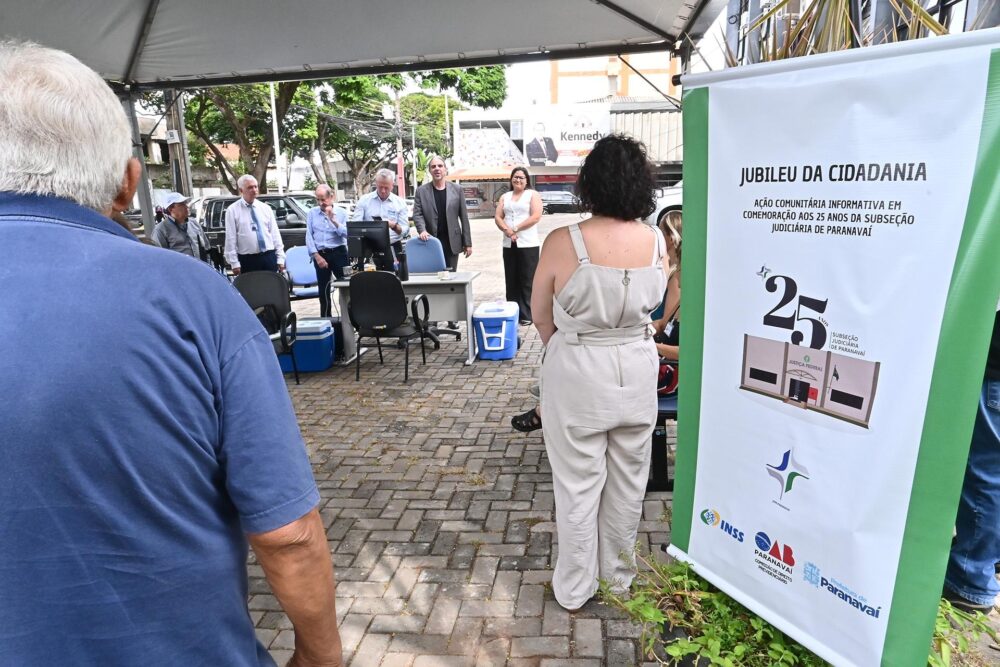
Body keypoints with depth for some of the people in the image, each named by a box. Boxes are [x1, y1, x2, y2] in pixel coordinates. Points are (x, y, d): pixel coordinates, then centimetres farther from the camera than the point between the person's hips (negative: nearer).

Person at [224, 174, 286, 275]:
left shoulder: (265, 208, 10)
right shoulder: (233, 210, 1)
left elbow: (275, 234, 9)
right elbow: (231, 238, -2)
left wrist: (280, 258, 3)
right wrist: (234, 263, -8)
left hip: (269, 257, 3)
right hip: (248, 260, -3)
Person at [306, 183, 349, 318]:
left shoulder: (341, 212, 3)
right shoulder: (312, 213, 7)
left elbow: (347, 234, -8)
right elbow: (308, 236, 2)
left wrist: (333, 220, -15)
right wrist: (317, 256, -7)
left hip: (338, 253, -2)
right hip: (319, 254, 2)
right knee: (323, 289, 8)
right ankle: (325, 319, 17)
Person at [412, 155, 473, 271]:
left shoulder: (456, 190, 7)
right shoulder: (421, 191, 7)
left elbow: (464, 217, 6)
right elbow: (417, 214, 2)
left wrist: (467, 243, 2)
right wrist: (422, 230, -19)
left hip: (452, 243, 1)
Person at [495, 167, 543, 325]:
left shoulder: (532, 194, 3)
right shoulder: (505, 197, 17)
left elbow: (536, 216, -10)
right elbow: (497, 217, 8)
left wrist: (515, 229, -12)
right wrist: (507, 231, -11)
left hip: (528, 244, -4)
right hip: (509, 244, 5)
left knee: (527, 281, -2)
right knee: (511, 281, 6)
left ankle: (527, 315, 2)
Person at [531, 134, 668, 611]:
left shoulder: (562, 243, -19)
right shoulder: (656, 243, -8)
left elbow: (541, 316, -6)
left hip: (576, 375, -3)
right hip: (637, 373, 4)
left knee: (577, 485, 12)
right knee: (628, 481, 20)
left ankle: (574, 590, 30)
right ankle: (619, 576, 41)